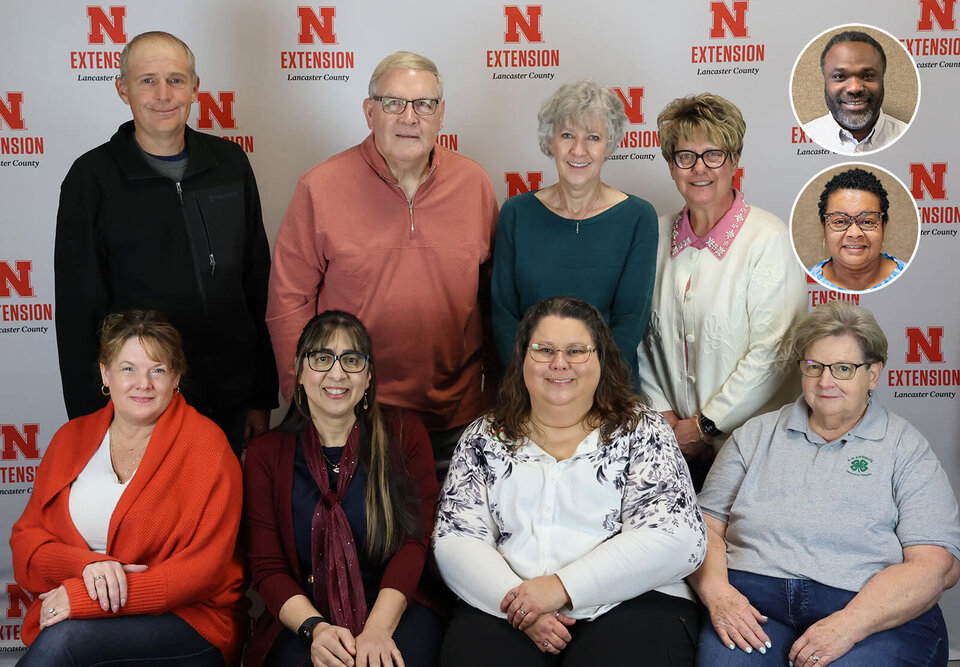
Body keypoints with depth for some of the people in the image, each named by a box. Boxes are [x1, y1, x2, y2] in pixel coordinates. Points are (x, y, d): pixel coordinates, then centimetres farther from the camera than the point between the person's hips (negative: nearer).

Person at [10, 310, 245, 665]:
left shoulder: (205, 445, -5)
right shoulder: (72, 437, 11)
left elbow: (201, 570, -11)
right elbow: (26, 539, 9)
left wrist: (84, 598, -17)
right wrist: (87, 565, -14)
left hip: (188, 621, -3)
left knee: (64, 638, -29)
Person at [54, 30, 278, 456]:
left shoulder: (229, 163, 4)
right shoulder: (92, 178, -6)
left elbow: (257, 283, 8)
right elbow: (78, 310, -4)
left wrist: (262, 396, 8)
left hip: (230, 404, 3)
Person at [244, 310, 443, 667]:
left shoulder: (405, 436, 8)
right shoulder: (265, 454, 9)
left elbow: (413, 540, -3)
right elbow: (267, 567, 2)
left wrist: (378, 627, -18)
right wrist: (315, 628, -17)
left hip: (395, 607, 0)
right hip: (303, 617, 1)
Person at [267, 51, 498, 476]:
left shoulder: (475, 183, 3)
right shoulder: (320, 187, -5)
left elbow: (493, 297, 10)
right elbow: (288, 302, -2)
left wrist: (498, 391, 10)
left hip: (456, 419, 3)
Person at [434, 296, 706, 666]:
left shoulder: (641, 430, 7)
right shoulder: (484, 438, 14)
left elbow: (672, 538, -5)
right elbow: (455, 540, 6)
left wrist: (563, 587, -14)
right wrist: (517, 605, -12)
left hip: (630, 604, -1)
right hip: (501, 607, 1)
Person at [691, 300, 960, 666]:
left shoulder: (906, 448, 10)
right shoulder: (756, 434, 19)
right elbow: (706, 525, 13)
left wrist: (848, 625, -16)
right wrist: (717, 593, -8)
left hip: (877, 613, -1)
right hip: (753, 595, 1)